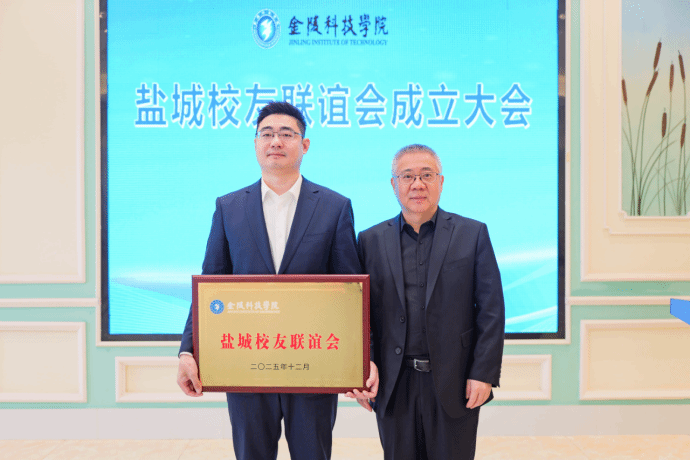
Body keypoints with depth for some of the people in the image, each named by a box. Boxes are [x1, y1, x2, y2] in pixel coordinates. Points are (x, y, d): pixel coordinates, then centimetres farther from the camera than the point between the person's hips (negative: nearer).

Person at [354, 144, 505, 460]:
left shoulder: (473, 234, 2)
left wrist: (484, 373, -7)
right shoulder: (371, 240, 5)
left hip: (455, 383, -1)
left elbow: (491, 310, -2)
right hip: (393, 386, 1)